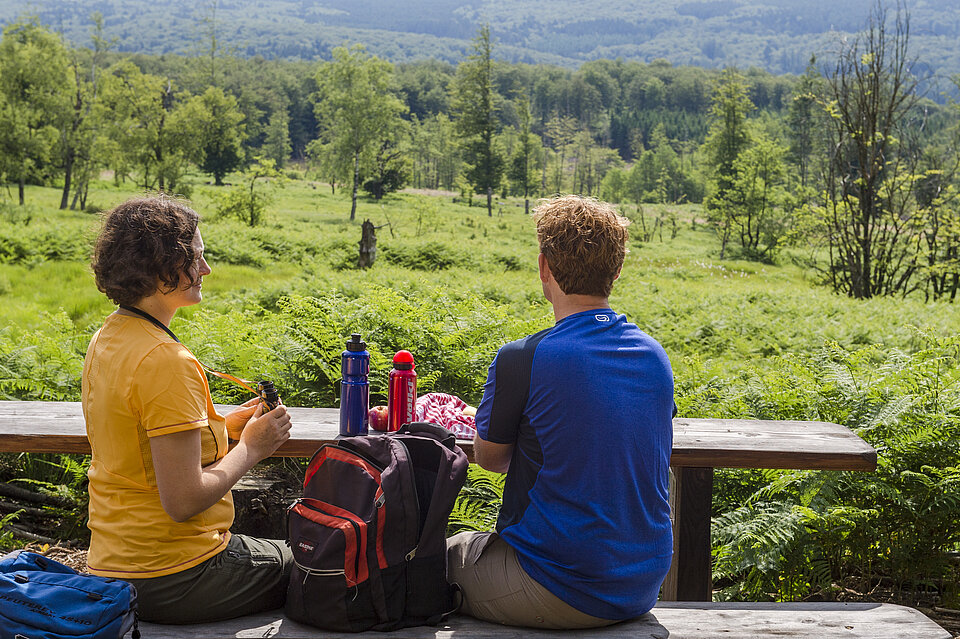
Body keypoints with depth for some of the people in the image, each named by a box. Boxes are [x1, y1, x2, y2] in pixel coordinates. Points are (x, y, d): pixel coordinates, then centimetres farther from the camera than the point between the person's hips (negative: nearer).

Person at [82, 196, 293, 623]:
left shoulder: (106, 339, 6)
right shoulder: (167, 362, -24)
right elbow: (183, 500, -26)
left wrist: (223, 429, 7)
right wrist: (251, 448, -11)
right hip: (171, 583, -9)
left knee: (281, 554, 27)